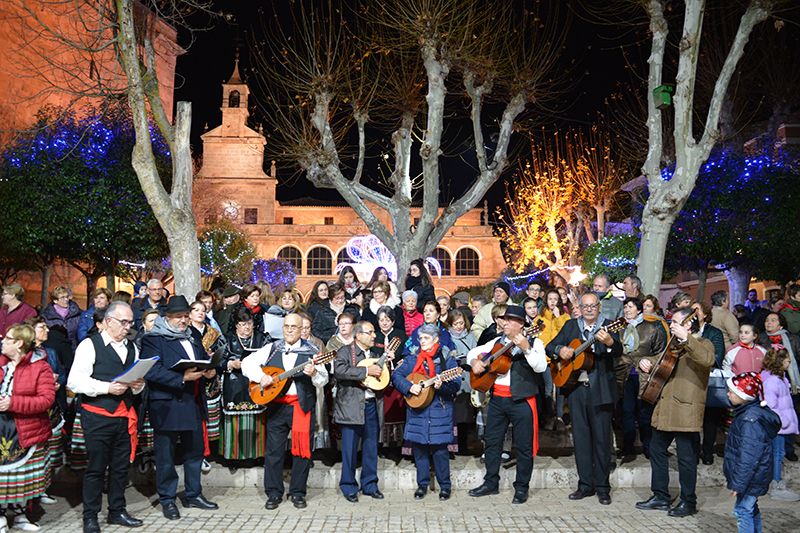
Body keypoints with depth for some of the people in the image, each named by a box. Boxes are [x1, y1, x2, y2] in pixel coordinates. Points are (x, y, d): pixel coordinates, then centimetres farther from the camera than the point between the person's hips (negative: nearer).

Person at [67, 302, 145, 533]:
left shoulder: (132, 348, 14)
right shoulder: (90, 345, -6)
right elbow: (74, 381, -14)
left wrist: (138, 385, -3)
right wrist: (107, 387, -21)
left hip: (124, 416, 6)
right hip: (98, 417, -6)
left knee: (121, 466, 13)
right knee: (96, 468, 3)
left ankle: (117, 511, 26)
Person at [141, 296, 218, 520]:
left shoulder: (193, 338, 15)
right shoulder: (153, 340, -8)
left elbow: (206, 360, 22)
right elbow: (152, 371, -20)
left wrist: (210, 371, -1)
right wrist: (182, 378, -26)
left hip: (194, 404, 7)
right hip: (167, 406, -7)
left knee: (196, 450, 15)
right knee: (166, 455, 4)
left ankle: (193, 495, 29)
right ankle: (167, 499, 19)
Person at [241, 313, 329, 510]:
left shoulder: (311, 352, 2)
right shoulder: (272, 349, 8)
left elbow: (323, 381, -5)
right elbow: (247, 363, 4)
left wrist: (314, 373, -26)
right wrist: (260, 376, -12)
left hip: (302, 405, -1)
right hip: (276, 405, 2)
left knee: (302, 449, 2)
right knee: (273, 450, 5)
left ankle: (298, 493, 16)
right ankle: (273, 494, 16)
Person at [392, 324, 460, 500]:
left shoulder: (447, 359, -1)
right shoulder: (412, 359, 7)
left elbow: (456, 385, -8)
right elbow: (396, 375, 1)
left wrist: (442, 386, -27)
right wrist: (409, 387, -14)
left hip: (440, 411, -3)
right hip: (416, 411, 3)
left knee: (439, 449, 0)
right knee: (419, 448, 8)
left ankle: (445, 486, 15)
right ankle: (422, 484, 23)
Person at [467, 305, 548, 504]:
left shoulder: (534, 343, -3)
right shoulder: (497, 342, 13)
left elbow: (540, 367, -19)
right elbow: (473, 352, 18)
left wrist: (526, 349, -30)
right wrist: (474, 361, -3)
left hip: (522, 400, -5)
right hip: (497, 398, 5)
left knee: (523, 446, 2)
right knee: (491, 441, 11)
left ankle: (521, 488, 16)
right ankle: (490, 483, 24)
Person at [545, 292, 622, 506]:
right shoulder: (571, 325, 11)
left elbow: (618, 352, -17)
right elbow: (550, 346, 10)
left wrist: (609, 342, -40)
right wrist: (560, 350, -13)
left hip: (601, 390, -3)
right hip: (576, 389, 3)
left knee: (602, 438, 2)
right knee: (581, 438, 8)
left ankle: (602, 487, 13)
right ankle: (586, 485, 18)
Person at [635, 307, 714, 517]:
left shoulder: (703, 344, -5)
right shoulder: (674, 344, 19)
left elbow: (707, 360, -28)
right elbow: (659, 360, 28)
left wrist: (686, 339, -32)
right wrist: (646, 362, 6)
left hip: (686, 410, -8)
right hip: (665, 408, 8)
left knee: (686, 457, 0)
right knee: (656, 449, 12)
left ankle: (688, 502, 14)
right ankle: (660, 496, 24)